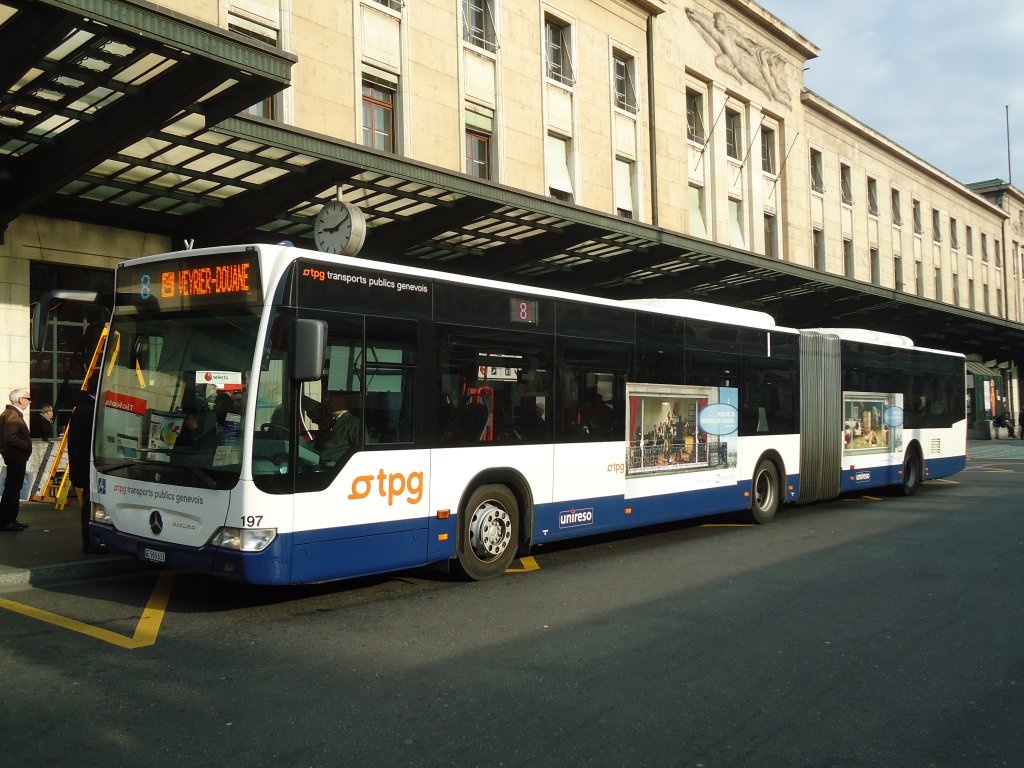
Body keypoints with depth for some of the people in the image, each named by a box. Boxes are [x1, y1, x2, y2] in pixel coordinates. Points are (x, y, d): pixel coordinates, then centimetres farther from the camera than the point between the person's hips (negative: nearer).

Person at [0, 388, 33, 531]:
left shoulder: (13, 413, 15)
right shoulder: (13, 415, -17)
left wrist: (26, 446, 11)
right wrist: (27, 445, -17)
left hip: (15, 456, 11)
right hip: (15, 457, -11)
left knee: (13, 489, 14)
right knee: (12, 489, -7)